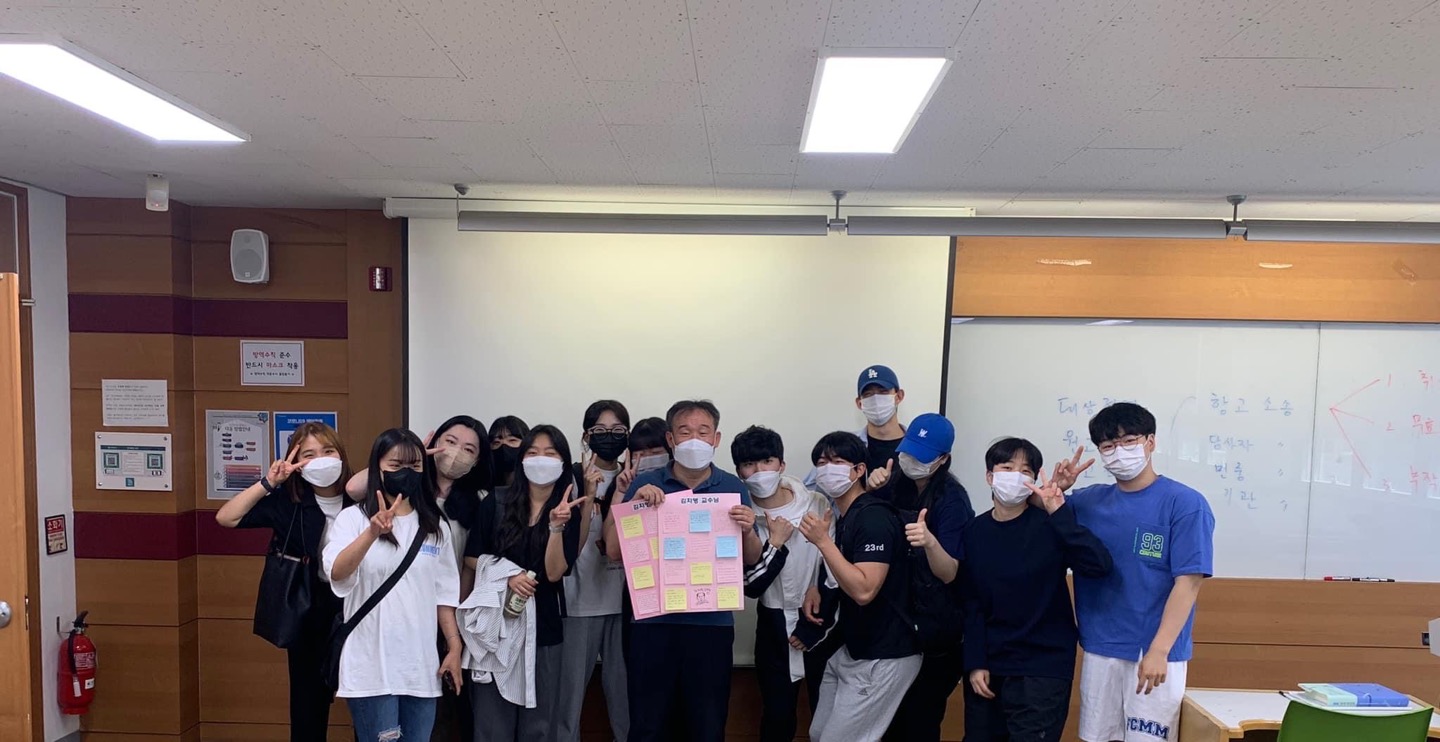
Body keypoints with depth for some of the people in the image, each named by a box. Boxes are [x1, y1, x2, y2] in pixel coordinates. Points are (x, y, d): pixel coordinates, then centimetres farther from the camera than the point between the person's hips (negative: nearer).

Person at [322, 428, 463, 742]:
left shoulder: (436, 526, 9)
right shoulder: (353, 518, -3)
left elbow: (445, 592, 12)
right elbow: (336, 574, -21)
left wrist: (454, 646, 6)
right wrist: (372, 533, -37)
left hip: (421, 666, 4)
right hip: (371, 666, -4)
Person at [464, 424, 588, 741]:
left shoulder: (570, 511, 0)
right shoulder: (495, 503, 0)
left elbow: (554, 572, -9)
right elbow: (471, 558, 3)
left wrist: (557, 526, -22)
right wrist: (507, 576, -12)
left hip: (543, 624, 1)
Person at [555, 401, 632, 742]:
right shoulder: (572, 478, -4)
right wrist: (589, 492, -20)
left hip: (624, 600, 3)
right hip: (580, 601, -2)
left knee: (625, 686, 8)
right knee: (571, 686, 4)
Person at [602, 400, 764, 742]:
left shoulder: (733, 488, 3)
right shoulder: (645, 485, 1)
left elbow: (751, 560, 7)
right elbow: (614, 551, -4)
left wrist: (748, 531, -14)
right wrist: (634, 504, -17)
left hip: (712, 623, 0)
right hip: (652, 621, 0)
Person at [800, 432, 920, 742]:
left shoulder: (873, 517, -20)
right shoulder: (846, 517, 9)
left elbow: (864, 590, -29)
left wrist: (823, 541, -26)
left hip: (884, 657, -9)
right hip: (853, 649, 10)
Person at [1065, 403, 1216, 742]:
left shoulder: (1185, 503, -8)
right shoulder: (1088, 501, 4)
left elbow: (1188, 583, -13)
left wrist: (1159, 651, -19)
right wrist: (1053, 492, -7)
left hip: (1156, 654, -4)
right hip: (1098, 650, 4)